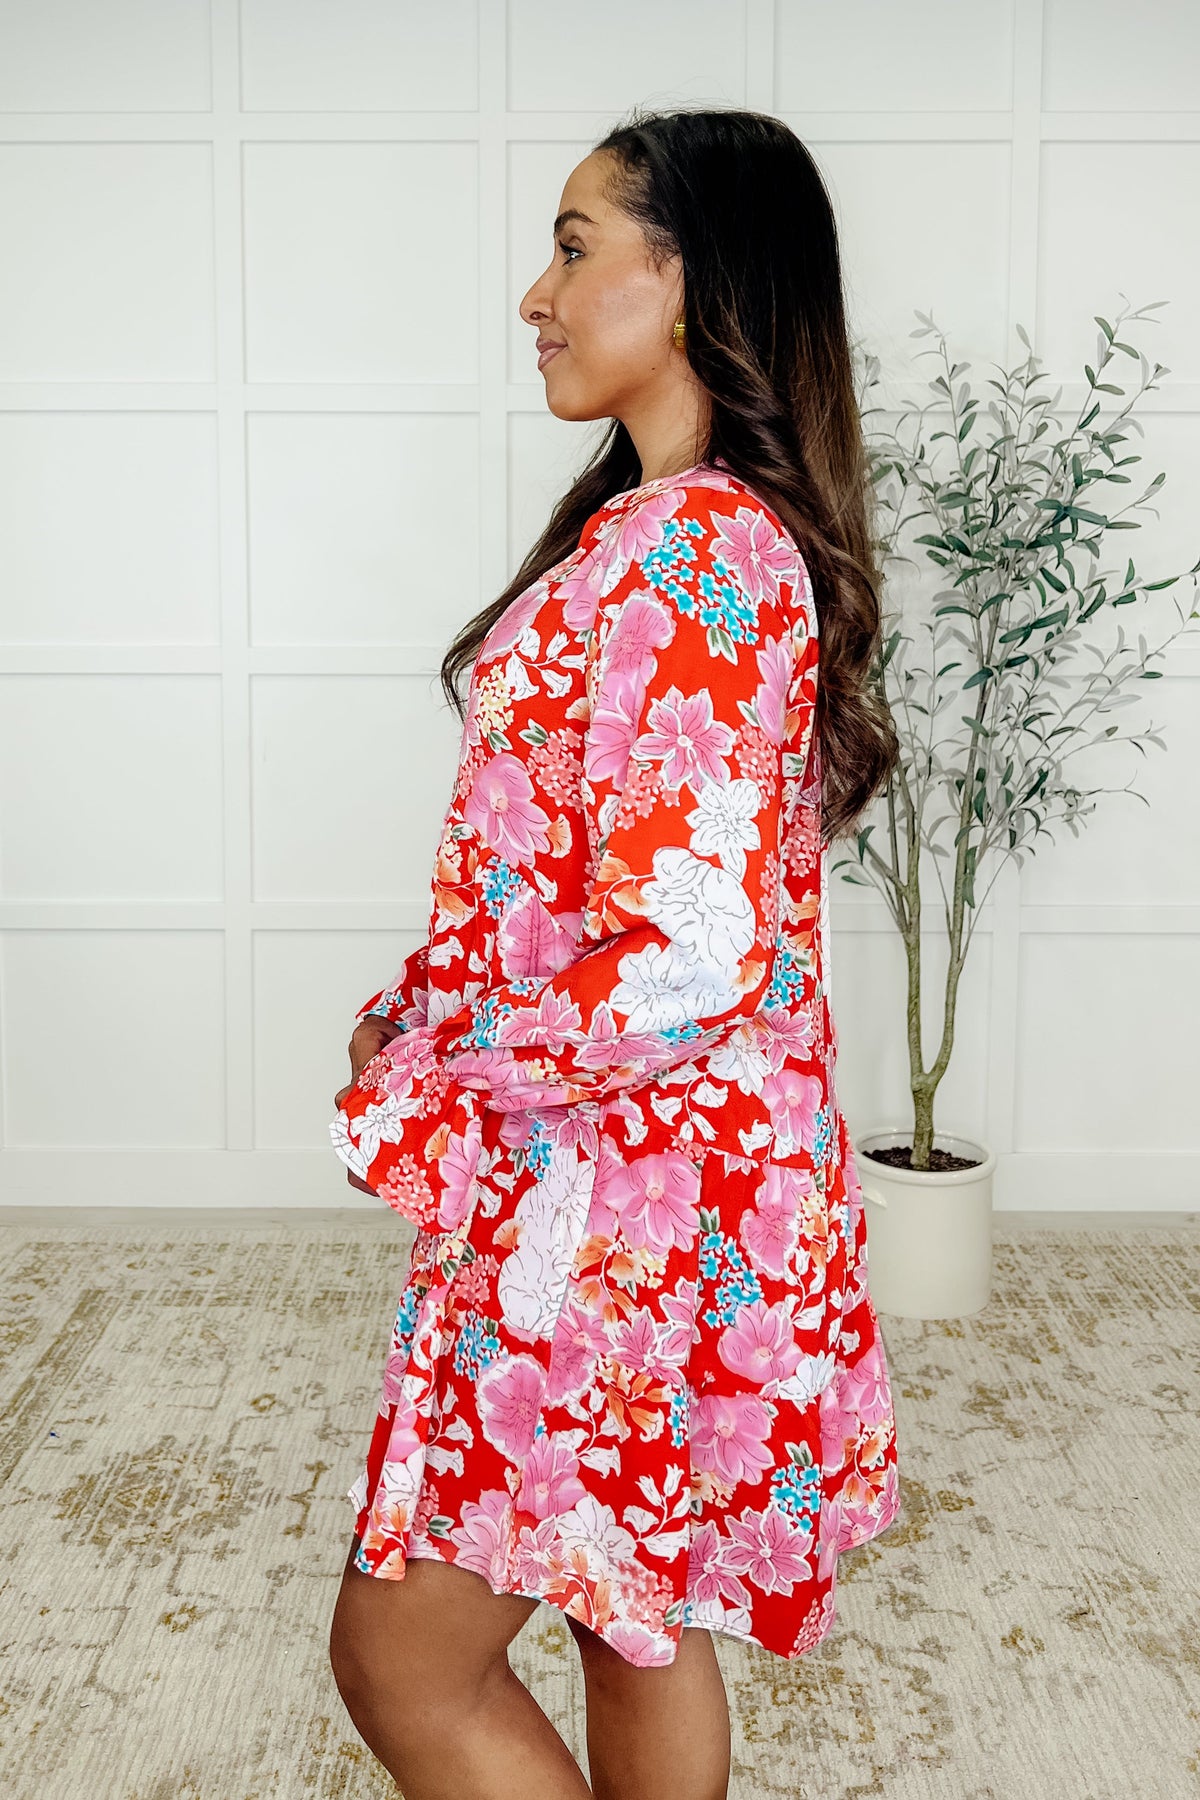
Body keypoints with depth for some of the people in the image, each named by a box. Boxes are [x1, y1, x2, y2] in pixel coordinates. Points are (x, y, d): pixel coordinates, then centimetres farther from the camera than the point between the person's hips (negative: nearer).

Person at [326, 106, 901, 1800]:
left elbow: (682, 969, -27)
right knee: (639, 1619, 22)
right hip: (649, 1179, 10)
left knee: (409, 1657, 6)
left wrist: (421, 1088, -14)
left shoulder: (690, 551, -21)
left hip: (616, 1195, -10)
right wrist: (426, 1007, 7)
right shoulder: (692, 527, 11)